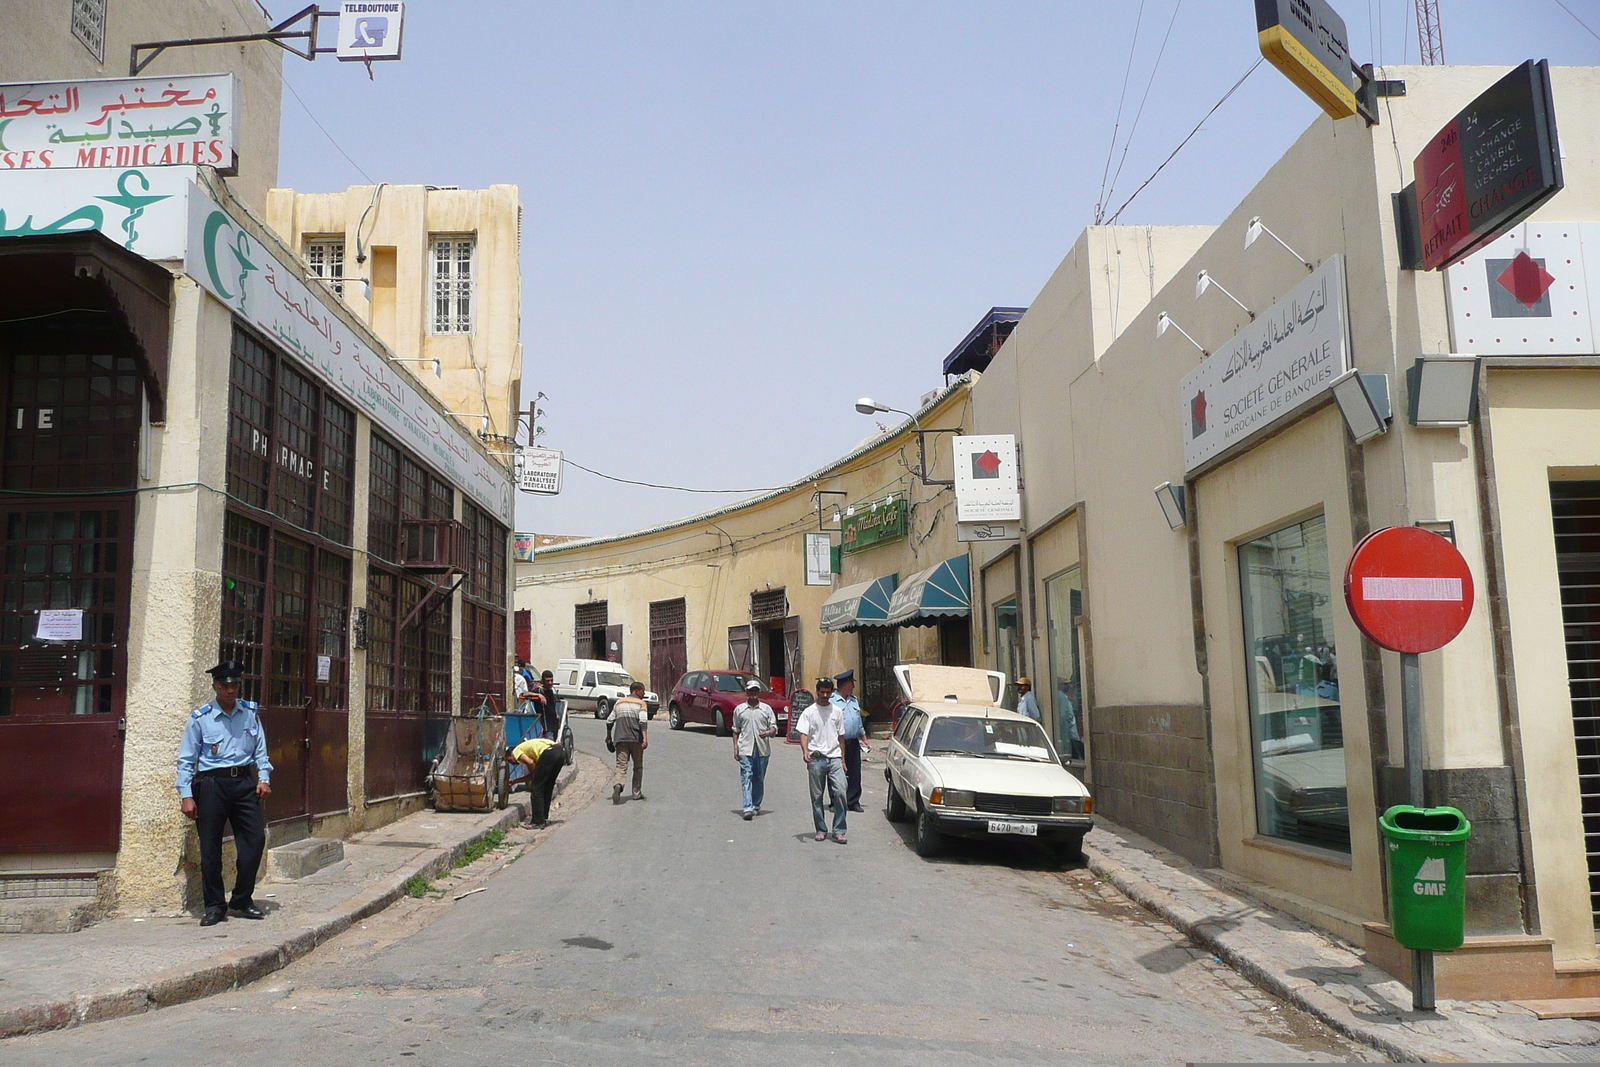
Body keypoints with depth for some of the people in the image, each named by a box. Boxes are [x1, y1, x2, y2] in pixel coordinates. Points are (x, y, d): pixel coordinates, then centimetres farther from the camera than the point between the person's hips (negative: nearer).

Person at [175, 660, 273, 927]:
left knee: (255, 840, -1)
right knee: (210, 848, 3)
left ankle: (242, 900, 15)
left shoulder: (250, 713, 8)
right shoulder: (199, 718, -1)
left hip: (245, 783, 3)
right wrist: (186, 795, -5)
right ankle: (214, 906, 16)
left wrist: (263, 778, 1)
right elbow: (186, 760, 1)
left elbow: (260, 750, 14)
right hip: (212, 785, -2)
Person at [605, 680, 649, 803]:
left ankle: (617, 784, -32)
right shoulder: (640, 703, 1)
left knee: (621, 765, -4)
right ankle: (637, 793, 16)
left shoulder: (619, 703, 15)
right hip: (636, 739, -2)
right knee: (638, 767, 13)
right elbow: (643, 721, -14)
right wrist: (645, 738, -20)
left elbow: (609, 721, 15)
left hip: (620, 739, 3)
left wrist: (608, 736, 28)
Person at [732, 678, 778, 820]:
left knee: (759, 779, 7)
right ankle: (748, 808, -17)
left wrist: (768, 733, -15)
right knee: (746, 778, -10)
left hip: (762, 749, 1)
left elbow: (774, 727, 7)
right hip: (745, 749, -1)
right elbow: (736, 730, 14)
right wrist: (735, 748, 6)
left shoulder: (766, 708, 10)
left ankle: (756, 805, 20)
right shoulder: (740, 709, 10)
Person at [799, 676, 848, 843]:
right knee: (817, 796, 3)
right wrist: (805, 751, -23)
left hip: (834, 758, 1)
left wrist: (843, 759, 15)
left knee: (840, 793, -10)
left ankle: (839, 830, -4)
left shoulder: (837, 711, 12)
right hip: (816, 759, -1)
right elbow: (803, 734, -4)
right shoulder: (809, 712, 4)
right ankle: (821, 830, 14)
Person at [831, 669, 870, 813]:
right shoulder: (831, 701, -7)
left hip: (853, 743, 6)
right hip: (838, 744, -6)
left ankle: (853, 802, 12)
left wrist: (864, 740, 22)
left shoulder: (854, 700, 18)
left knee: (854, 774, 5)